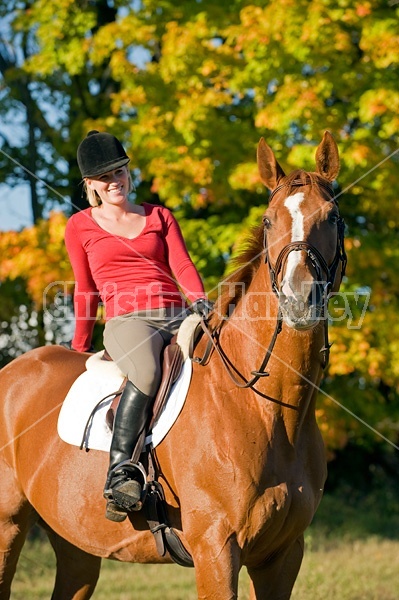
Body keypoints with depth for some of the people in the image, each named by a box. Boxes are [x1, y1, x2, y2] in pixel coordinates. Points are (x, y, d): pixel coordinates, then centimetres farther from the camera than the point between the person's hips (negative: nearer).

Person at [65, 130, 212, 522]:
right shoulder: (80, 227, 14)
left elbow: (182, 265, 8)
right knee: (146, 373, -40)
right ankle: (120, 473, -41)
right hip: (127, 321, -3)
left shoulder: (160, 217, 20)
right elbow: (85, 291, 18)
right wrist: (80, 346, 18)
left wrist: (200, 302, -11)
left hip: (177, 317, 4)